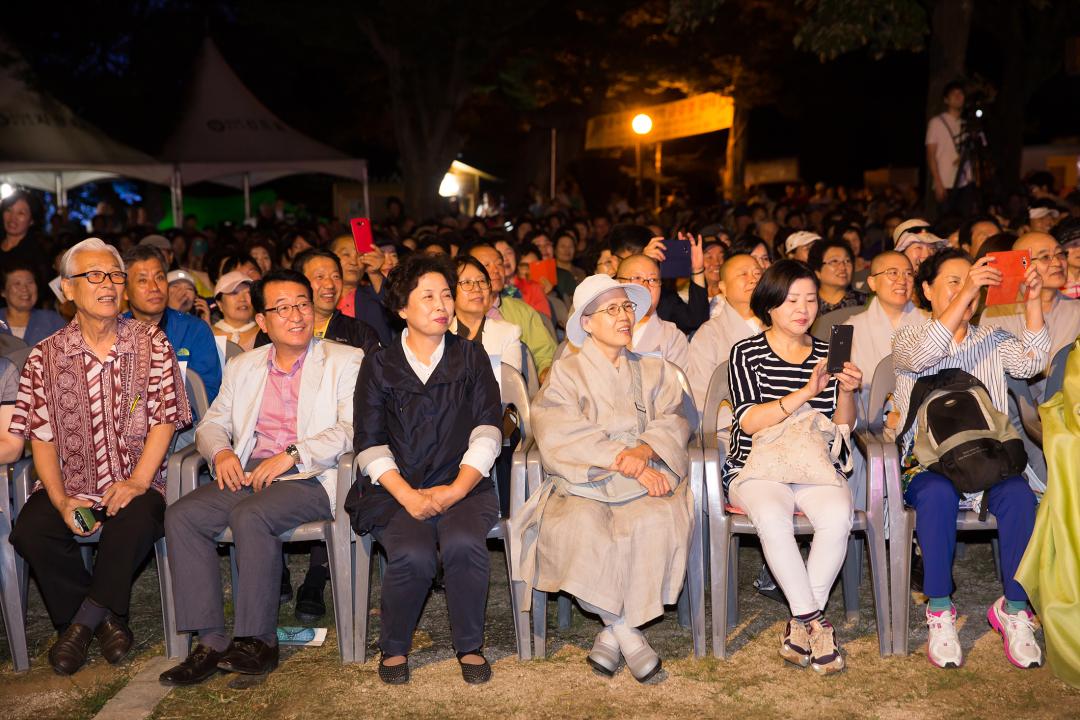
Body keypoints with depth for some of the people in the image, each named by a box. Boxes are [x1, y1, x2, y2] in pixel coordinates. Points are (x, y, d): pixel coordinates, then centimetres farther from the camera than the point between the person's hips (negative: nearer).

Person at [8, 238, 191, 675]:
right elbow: (41, 437, 2)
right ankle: (106, 619, -3)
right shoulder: (45, 356, 5)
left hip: (136, 483, -2)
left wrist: (136, 482, -16)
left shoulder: (151, 344, 2)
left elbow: (164, 420, -3)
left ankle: (83, 621, -8)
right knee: (29, 531, -25)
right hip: (69, 486, 2)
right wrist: (61, 500, -12)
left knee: (136, 523, -33)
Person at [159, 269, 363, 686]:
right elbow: (212, 424, 21)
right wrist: (221, 452, -3)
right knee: (181, 516, -19)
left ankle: (259, 641, -19)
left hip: (311, 478, -5)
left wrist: (291, 455, -19)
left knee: (250, 514, -32)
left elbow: (351, 428, -8)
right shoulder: (242, 368, 21)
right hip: (247, 475, 5)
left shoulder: (345, 361, 5)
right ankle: (211, 642, -15)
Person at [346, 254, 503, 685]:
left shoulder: (471, 358, 11)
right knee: (413, 555, -29)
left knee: (463, 544, -31)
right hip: (396, 490, 0)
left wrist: (456, 490, -12)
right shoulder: (379, 367, 10)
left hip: (462, 487, 1)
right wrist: (408, 496, -14)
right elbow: (370, 444, 2)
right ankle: (394, 647, -2)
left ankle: (470, 646, -7)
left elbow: (487, 433, 3)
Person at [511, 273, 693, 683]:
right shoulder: (566, 374, 10)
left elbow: (673, 422, 7)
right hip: (582, 484, -2)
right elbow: (562, 436, -6)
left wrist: (646, 451, -16)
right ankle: (627, 633, -19)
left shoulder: (653, 371, 22)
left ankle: (612, 634, -19)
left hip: (645, 481, 2)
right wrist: (625, 461, -16)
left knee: (658, 522, -30)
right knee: (582, 528, -34)